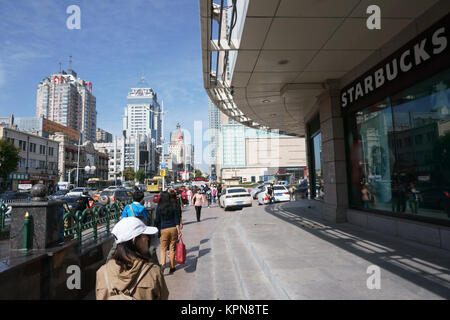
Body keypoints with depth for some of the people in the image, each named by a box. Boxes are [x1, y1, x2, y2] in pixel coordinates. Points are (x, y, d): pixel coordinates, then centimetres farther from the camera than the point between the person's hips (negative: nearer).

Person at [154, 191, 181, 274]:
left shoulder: (158, 208, -5)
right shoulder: (173, 207, 0)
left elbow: (157, 221, -1)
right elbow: (176, 219, -2)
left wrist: (158, 230, 12)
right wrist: (179, 230, -1)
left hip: (163, 229, -2)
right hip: (173, 228, 2)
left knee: (163, 248, 10)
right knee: (172, 248, 11)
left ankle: (163, 263, -11)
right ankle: (172, 267, 17)